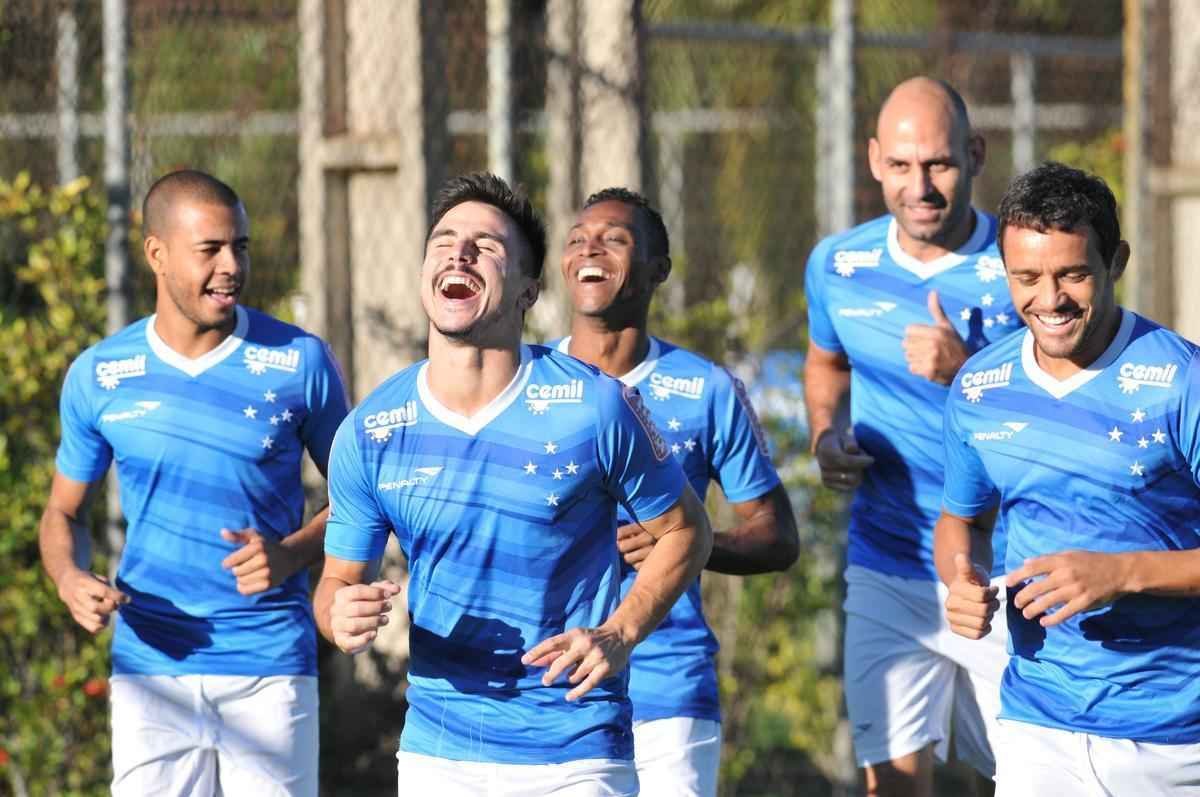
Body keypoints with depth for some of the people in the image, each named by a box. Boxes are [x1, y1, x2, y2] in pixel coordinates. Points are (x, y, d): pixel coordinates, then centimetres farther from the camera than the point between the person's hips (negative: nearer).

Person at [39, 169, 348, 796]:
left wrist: (289, 556, -11)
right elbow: (65, 513, 15)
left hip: (271, 671, -1)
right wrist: (72, 582, -7)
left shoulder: (300, 362, 0)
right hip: (149, 670, 1)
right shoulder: (99, 375, 4)